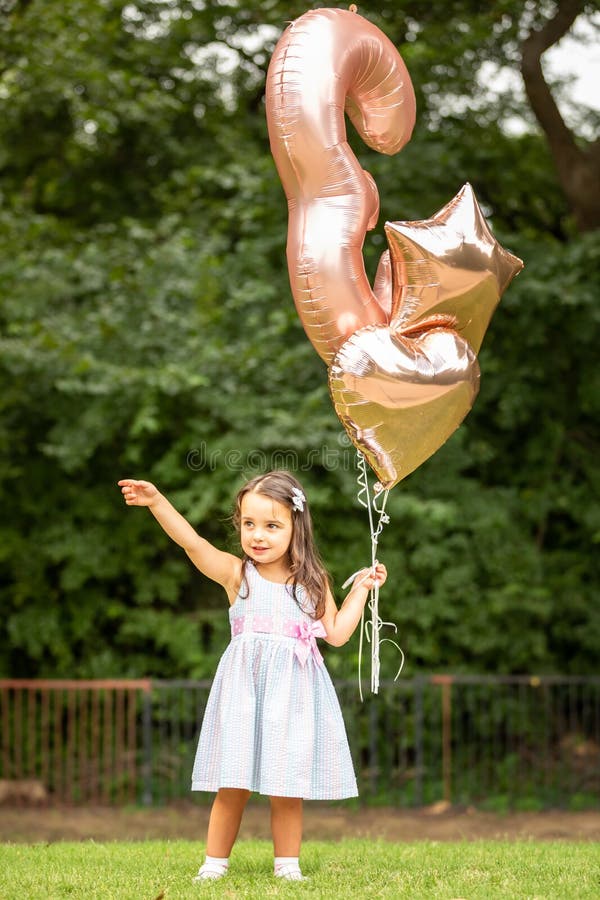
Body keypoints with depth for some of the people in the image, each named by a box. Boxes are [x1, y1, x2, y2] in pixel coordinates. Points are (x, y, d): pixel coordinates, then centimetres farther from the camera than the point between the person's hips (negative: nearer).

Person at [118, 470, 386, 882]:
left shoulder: (312, 581, 8)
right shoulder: (236, 573, 1)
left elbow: (337, 633, 8)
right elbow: (191, 542, -12)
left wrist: (361, 589, 8)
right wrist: (157, 501, -24)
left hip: (293, 693, 1)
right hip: (244, 691, -1)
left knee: (288, 790, 2)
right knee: (233, 786, -1)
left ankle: (288, 866, 13)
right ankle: (215, 864, 8)